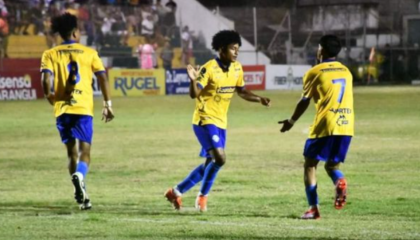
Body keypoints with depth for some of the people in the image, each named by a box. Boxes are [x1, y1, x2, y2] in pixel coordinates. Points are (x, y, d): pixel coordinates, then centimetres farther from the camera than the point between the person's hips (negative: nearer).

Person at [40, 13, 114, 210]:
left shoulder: (50, 55, 5)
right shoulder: (89, 53, 6)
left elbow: (46, 80, -9)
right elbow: (102, 78, 1)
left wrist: (50, 97, 9)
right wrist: (107, 104, 8)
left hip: (63, 108, 1)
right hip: (84, 108, -1)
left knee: (72, 152, 12)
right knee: (84, 151, -1)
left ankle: (81, 196, 5)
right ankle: (79, 175, -34)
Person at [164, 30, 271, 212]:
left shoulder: (237, 68, 4)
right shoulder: (209, 69, -17)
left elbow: (241, 91, 18)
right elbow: (194, 94, -20)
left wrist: (259, 99, 4)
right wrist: (193, 80, -39)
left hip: (221, 122, 8)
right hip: (205, 120, -8)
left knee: (210, 163, 12)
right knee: (219, 158, -21)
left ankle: (177, 191, 24)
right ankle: (203, 196, -3)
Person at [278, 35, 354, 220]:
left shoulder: (314, 72, 1)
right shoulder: (346, 71, 16)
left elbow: (304, 101, 4)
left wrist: (291, 121, 17)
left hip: (325, 125, -5)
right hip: (346, 126, 5)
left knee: (310, 164, 8)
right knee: (332, 165, 17)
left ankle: (313, 208, -1)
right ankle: (340, 182, -19)